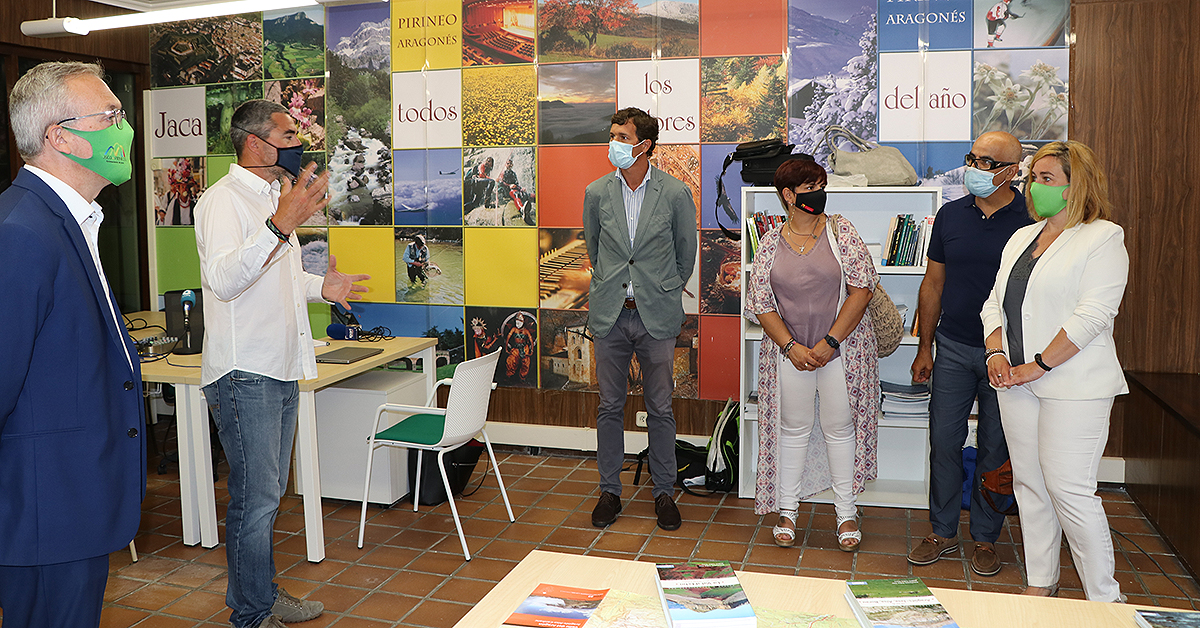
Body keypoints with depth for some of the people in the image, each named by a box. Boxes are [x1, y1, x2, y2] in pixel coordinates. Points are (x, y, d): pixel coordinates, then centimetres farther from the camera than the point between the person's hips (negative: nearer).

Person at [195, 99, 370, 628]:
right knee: (255, 499, -2)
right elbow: (224, 279, -30)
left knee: (267, 494, 17)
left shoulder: (275, 197, 17)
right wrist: (282, 225, -40)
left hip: (280, 371, 9)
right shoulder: (224, 199, -13)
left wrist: (320, 287, 16)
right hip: (245, 374, -9)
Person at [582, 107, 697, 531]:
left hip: (657, 316, -2)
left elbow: (686, 252, 8)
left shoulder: (675, 194, -5)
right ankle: (609, 491, 22)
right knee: (610, 407, 9)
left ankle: (664, 493, 21)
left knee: (660, 409, 6)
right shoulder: (596, 193, 2)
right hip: (609, 316, 2)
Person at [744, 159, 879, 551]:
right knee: (793, 427, 9)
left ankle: (846, 512, 20)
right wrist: (791, 347, -10)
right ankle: (787, 510, 22)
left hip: (840, 349, -1)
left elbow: (861, 288, -8)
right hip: (790, 351, 1)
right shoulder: (771, 243, 1)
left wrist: (829, 342, -14)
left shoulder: (841, 232, -2)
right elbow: (761, 304, 1)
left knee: (839, 427, 5)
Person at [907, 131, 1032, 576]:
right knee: (944, 442, 6)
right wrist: (924, 348, 9)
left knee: (995, 449, 7)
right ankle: (942, 532, 20)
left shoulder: (1031, 220, -6)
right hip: (953, 348, 3)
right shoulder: (951, 215, 5)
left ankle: (985, 538, 22)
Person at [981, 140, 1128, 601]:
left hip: (1074, 386, -7)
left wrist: (1039, 365, -17)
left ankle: (1104, 598, 8)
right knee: (1029, 485, 11)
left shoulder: (1103, 238, -6)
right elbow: (995, 302, 15)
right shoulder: (1022, 238, 16)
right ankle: (1040, 585, 24)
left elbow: (1092, 315, -15)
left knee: (1070, 490, -7)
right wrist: (996, 353, -1)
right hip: (1018, 383, 7)